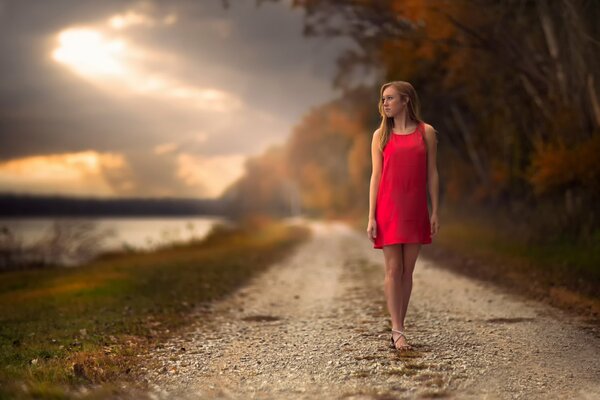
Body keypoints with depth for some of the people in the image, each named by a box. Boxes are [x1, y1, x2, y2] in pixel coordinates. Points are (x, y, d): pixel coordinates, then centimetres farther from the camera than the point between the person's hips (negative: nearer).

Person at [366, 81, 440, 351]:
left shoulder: (426, 132, 5)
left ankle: (397, 330, 12)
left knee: (407, 270, 4)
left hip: (415, 211, 1)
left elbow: (431, 174, 6)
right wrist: (371, 217, -3)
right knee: (393, 269, -4)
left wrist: (435, 212, 1)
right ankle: (397, 332, -1)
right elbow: (376, 176, 3)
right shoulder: (381, 135, 5)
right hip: (388, 209, -1)